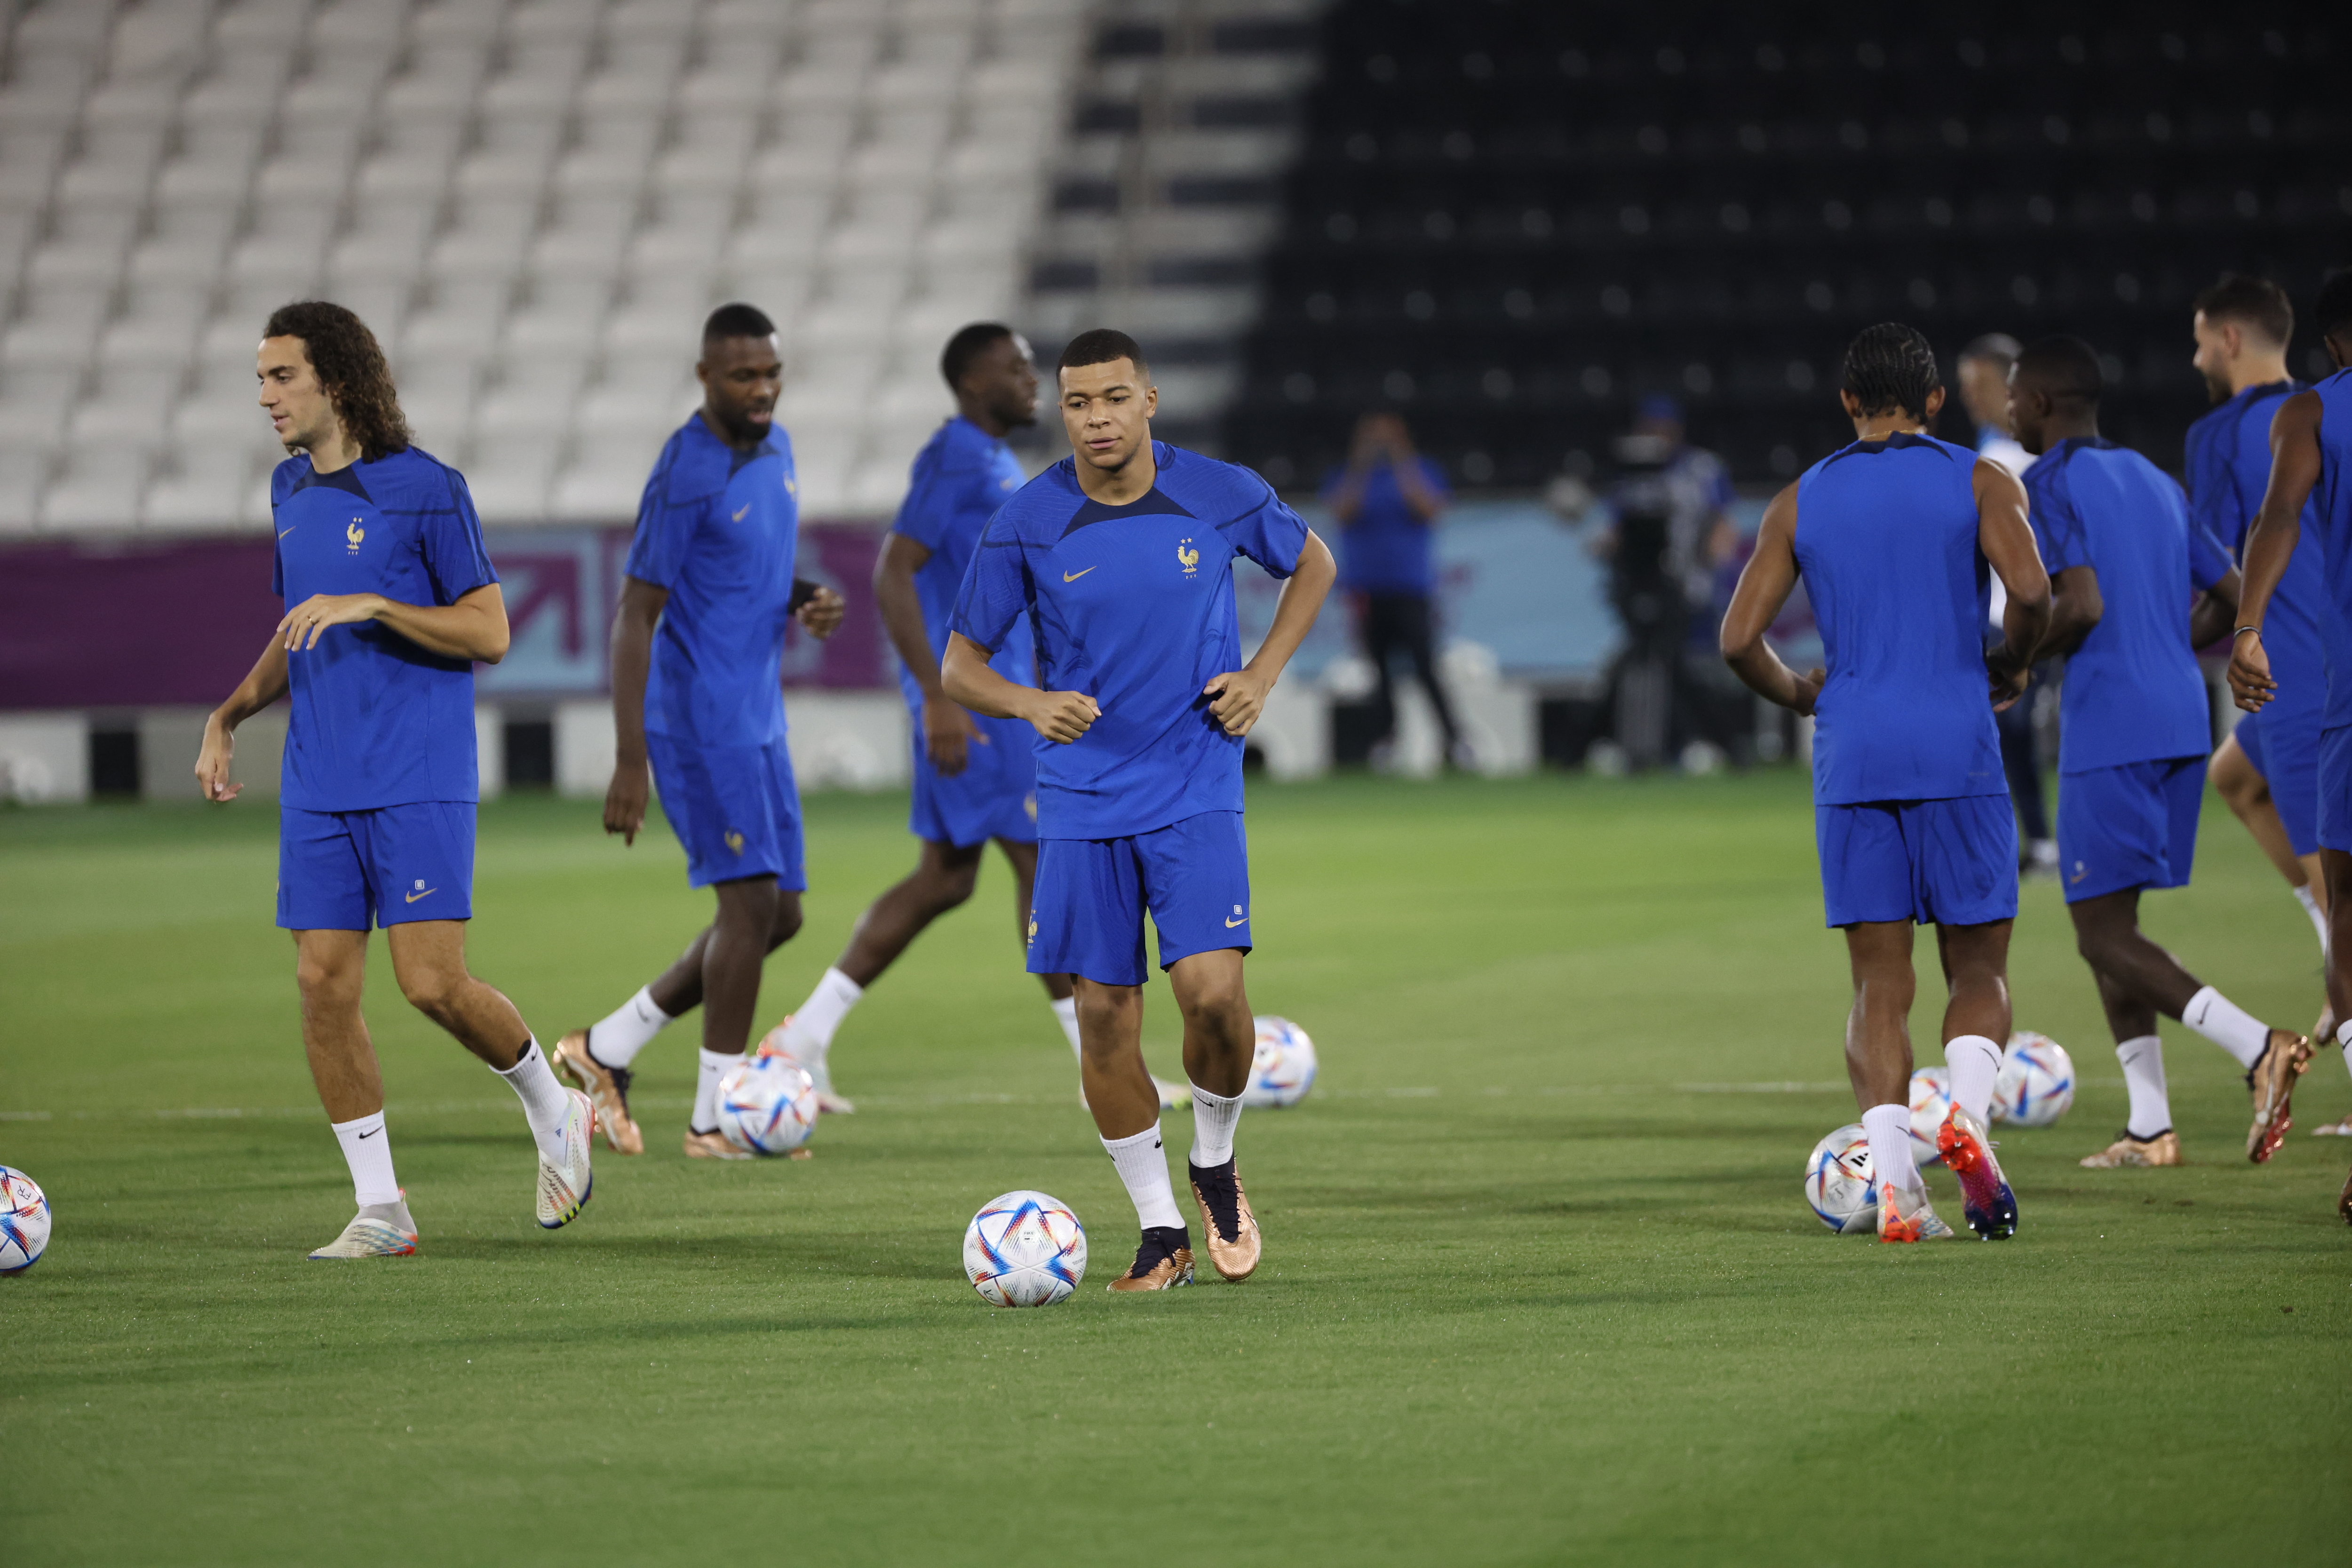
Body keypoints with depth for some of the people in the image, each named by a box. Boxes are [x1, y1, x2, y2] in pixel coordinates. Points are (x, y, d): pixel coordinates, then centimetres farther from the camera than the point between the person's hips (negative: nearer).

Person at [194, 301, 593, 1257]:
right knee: (323, 986, -1)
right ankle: (379, 1209, 7)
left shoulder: (426, 490, -8)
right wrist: (229, 717, 14)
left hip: (418, 783, -6)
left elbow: (489, 632, -10)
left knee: (433, 983, -12)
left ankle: (556, 1115, 14)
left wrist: (372, 606, -20)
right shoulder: (290, 493, 13)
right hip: (318, 787, 6)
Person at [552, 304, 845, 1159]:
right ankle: (717, 1119, -4)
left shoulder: (775, 449, 10)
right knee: (752, 901, -12)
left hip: (758, 720, 9)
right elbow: (635, 617, -15)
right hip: (701, 723, -9)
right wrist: (629, 763, -19)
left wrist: (806, 603, 1)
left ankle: (607, 1049, 20)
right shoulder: (686, 475, -16)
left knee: (778, 916, 9)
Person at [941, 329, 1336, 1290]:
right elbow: (959, 667, 2)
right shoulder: (1026, 526, -6)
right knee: (1105, 1015, 0)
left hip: (1196, 789, -1)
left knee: (1212, 991, -16)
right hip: (1082, 803, 1)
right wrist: (1030, 704, -19)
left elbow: (1313, 566, 15)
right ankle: (1161, 1233, 14)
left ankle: (1215, 1164, 13)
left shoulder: (1222, 497, -5)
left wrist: (1261, 676, 1)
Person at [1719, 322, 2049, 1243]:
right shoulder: (1979, 483, 4)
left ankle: (1893, 1185, -10)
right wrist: (2011, 668, 6)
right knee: (1978, 969, 8)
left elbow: (1739, 640, 3)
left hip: (1852, 756, 2)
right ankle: (1967, 1110, -21)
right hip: (1956, 752, -2)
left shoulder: (1801, 502, 11)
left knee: (1879, 983, 5)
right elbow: (2030, 591, -13)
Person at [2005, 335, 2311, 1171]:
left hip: (2109, 731, -8)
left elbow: (2081, 606, -18)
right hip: (2183, 722, 8)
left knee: (2103, 931, -6)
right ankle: (2149, 1125, 10)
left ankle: (2256, 1044, -23)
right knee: (2108, 920, 15)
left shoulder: (2050, 484, -7)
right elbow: (2230, 596, 18)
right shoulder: (2154, 481, 18)